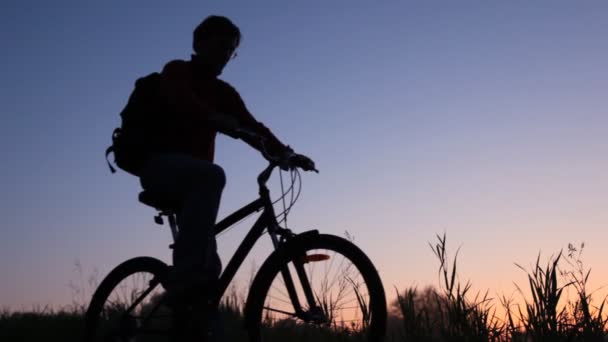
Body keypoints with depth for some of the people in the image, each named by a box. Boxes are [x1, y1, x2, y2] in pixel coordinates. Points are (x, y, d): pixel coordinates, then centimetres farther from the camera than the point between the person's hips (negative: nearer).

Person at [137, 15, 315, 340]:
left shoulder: (224, 93, 16)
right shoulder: (176, 71, -1)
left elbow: (252, 127, 2)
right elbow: (183, 101, -25)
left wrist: (287, 154, -15)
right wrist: (221, 121, -43)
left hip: (193, 175, 7)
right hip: (160, 164, -7)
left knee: (209, 265, 0)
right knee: (212, 175, -38)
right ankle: (186, 277, -39)